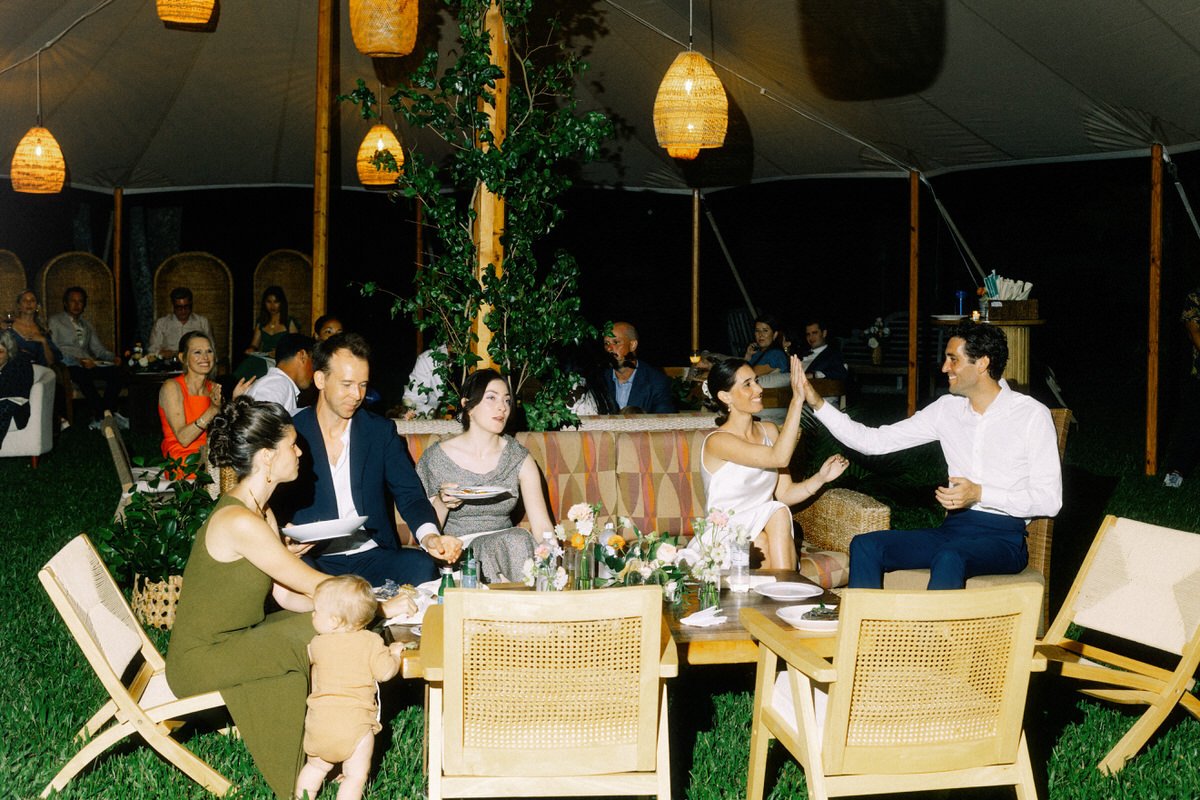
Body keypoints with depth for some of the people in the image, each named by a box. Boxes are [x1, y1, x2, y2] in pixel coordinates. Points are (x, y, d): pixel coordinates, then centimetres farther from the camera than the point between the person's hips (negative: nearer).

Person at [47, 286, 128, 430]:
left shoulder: (87, 325, 30)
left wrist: (113, 357, -3)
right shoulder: (55, 321, 11)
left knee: (115, 372, -26)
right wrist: (78, 360, -20)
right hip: (68, 366, -5)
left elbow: (98, 349, 20)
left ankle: (100, 416, -26)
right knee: (84, 376, -40)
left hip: (88, 363, 5)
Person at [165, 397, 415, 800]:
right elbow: (312, 585, -21)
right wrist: (380, 607, -10)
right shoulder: (239, 522, -25)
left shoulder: (260, 512, 6)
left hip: (231, 638, 9)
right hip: (200, 661, -9)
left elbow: (287, 596, 3)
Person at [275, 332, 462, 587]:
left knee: (423, 566, -29)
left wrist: (429, 536, -20)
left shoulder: (382, 430, 9)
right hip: (313, 559, -2)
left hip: (372, 555, 2)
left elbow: (409, 493, 2)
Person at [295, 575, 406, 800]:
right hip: (355, 723, -4)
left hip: (319, 720, 4)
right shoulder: (371, 642, -6)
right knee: (355, 775, 6)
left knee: (315, 767, 24)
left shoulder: (318, 644, 4)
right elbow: (385, 672, -9)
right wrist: (395, 653, 10)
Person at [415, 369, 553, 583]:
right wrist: (441, 504, -17)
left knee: (519, 539, -32)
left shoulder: (519, 458, 5)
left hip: (506, 545, 3)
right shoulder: (436, 457, 0)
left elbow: (542, 526, -1)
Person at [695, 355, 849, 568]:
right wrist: (797, 400, -30)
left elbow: (785, 494, 7)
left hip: (765, 530, 5)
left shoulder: (769, 431, 7)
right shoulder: (717, 441, -15)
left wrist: (820, 478, -10)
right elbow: (779, 458, -28)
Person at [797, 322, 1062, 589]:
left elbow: (1050, 500, -8)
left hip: (1003, 537, -5)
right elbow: (873, 441, 9)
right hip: (954, 528, 6)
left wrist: (980, 494, -18)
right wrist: (819, 405, 1)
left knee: (949, 558, -38)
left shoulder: (1032, 415, -4)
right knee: (865, 545, -16)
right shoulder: (947, 409, 10)